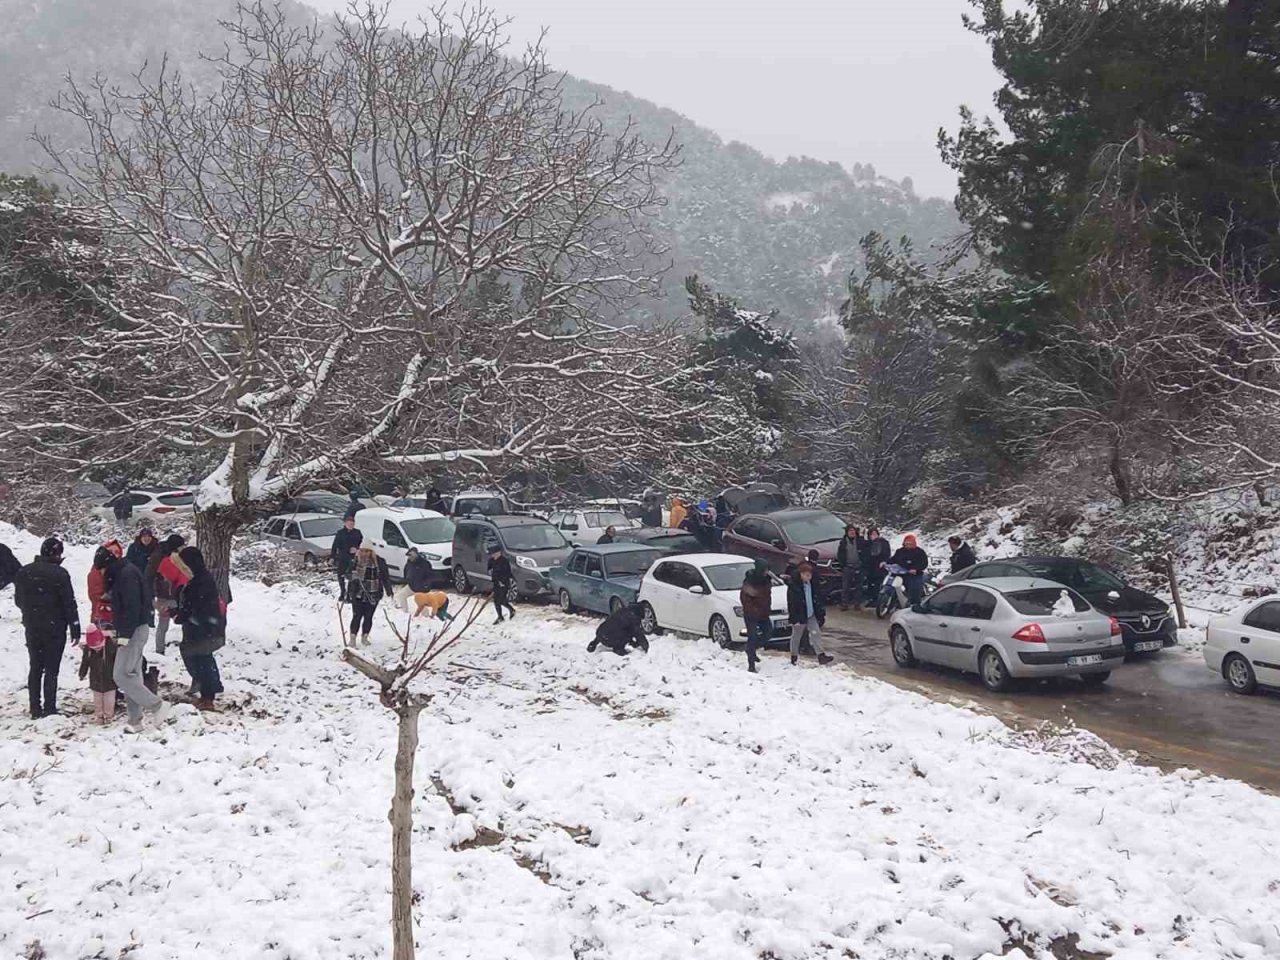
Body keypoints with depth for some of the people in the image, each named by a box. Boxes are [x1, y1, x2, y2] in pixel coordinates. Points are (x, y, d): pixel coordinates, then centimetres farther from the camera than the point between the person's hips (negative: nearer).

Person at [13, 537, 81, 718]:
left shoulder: (23, 573, 3)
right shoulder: (59, 574, -15)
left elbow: (18, 600, 13)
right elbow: (69, 604, -13)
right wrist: (75, 629, -7)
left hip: (31, 628, 5)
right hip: (54, 629, -5)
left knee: (35, 668, 13)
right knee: (51, 670, 1)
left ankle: (35, 709, 15)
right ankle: (49, 709, 1)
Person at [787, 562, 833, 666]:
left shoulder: (813, 585, 3)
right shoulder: (794, 586, -15)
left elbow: (818, 600, 12)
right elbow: (791, 603, -15)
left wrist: (821, 614, 10)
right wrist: (794, 618, -18)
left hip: (811, 615, 5)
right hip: (799, 616, -5)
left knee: (816, 633, -2)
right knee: (796, 636, 9)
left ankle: (821, 655, -1)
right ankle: (794, 656, 23)